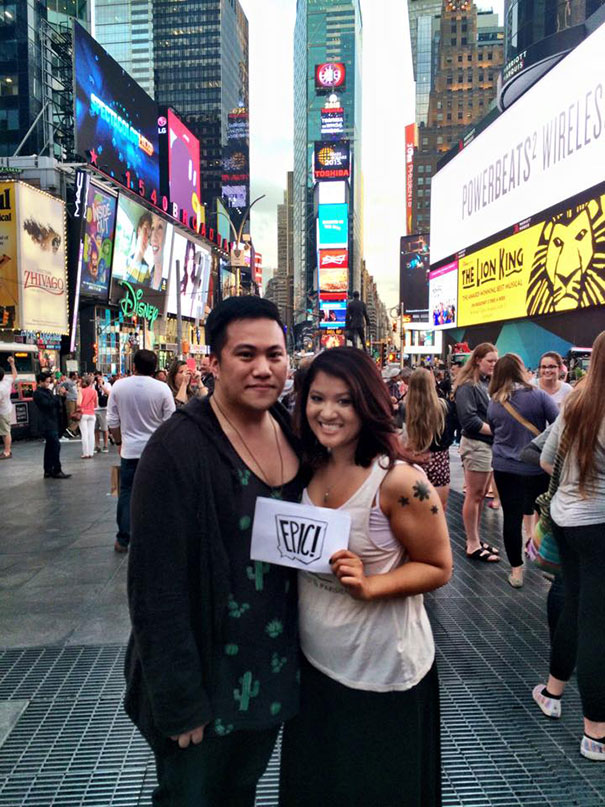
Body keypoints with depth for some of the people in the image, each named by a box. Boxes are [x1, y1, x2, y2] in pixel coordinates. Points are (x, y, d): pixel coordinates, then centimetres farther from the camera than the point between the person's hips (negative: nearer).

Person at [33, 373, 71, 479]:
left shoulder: (47, 391, 18)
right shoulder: (37, 393, -9)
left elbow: (55, 403, 20)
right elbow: (48, 404, -21)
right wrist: (58, 396, -16)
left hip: (52, 423, 10)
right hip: (47, 425, -10)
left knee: (50, 447, 12)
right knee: (56, 446, -13)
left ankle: (48, 471, 18)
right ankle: (57, 471, -9)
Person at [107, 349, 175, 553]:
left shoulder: (118, 387, -3)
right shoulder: (162, 388, -9)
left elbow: (112, 421, 2)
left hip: (130, 449, 1)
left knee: (126, 493, 9)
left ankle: (122, 540, 12)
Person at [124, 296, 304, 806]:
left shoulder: (293, 434, -3)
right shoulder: (178, 450, -23)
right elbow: (156, 586, -21)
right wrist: (179, 700, -17)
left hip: (275, 666, 6)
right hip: (207, 678, -5)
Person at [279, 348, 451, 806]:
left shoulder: (399, 482, -23)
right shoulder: (306, 471, -4)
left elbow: (438, 568, -15)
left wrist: (369, 585, -28)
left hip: (382, 671, -5)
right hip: (313, 661, 6)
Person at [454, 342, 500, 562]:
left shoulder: (487, 383, 14)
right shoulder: (467, 386, -13)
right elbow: (469, 420, -21)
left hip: (488, 444, 9)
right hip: (475, 445, -9)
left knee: (481, 494, 15)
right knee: (474, 496, -1)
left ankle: (475, 539, 25)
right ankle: (472, 545, 8)